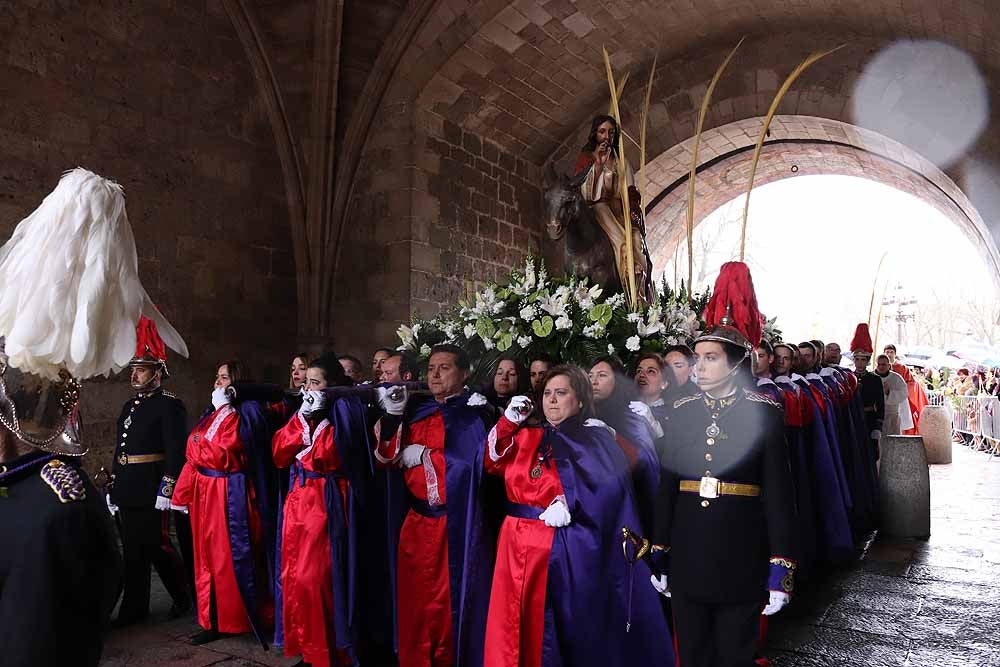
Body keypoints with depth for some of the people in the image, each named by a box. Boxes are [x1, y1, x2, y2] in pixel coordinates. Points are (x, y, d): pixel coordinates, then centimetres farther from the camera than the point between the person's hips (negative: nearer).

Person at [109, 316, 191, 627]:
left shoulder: (170, 405, -10)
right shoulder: (129, 406, 16)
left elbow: (176, 452, -16)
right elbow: (119, 450, 20)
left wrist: (166, 490, -21)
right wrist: (113, 487, 17)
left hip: (151, 493, -8)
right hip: (127, 493, 8)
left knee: (157, 547, 0)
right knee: (133, 549, 12)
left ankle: (185, 595, 19)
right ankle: (134, 609, 21)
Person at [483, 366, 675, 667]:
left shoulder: (595, 438, -2)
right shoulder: (529, 436, 15)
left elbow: (609, 484, -15)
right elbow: (494, 464, 12)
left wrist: (568, 504, -22)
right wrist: (509, 421, 4)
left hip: (567, 550, -5)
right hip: (519, 543, 5)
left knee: (565, 632, 4)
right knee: (516, 626, 8)